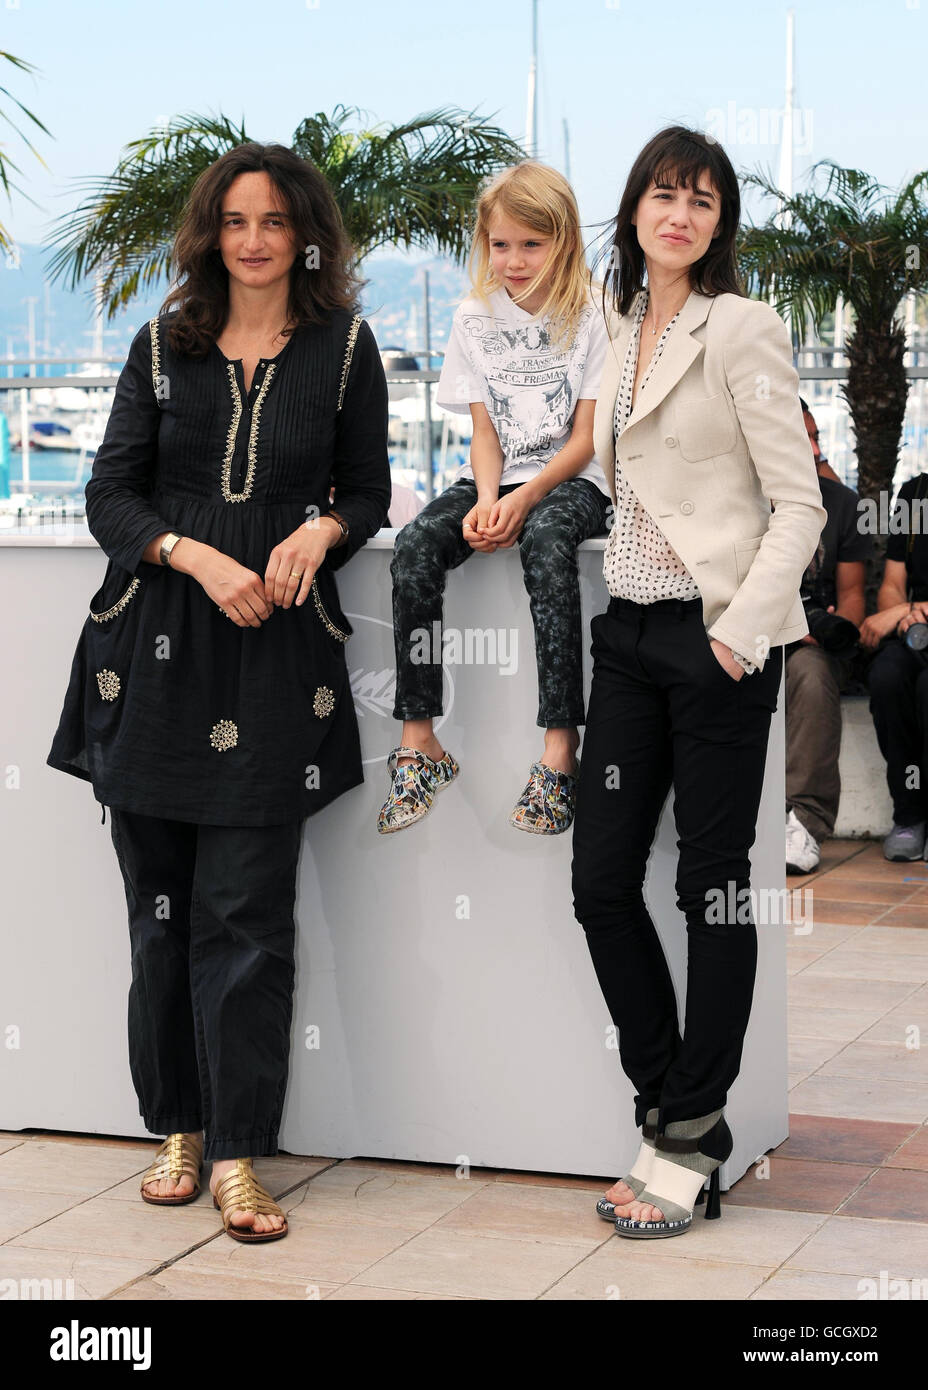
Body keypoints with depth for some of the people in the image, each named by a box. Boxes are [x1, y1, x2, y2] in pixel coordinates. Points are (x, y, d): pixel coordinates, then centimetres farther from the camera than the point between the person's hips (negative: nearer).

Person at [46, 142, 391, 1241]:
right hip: (158, 646, 2)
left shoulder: (344, 349, 8)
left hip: (277, 650, -2)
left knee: (245, 911, -6)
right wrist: (198, 557, -10)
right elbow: (110, 493, 6)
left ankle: (238, 1154, 1)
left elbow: (369, 492, 13)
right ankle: (178, 1127, 18)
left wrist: (320, 531, -10)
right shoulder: (165, 345, 10)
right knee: (160, 901, 4)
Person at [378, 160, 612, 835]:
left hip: (569, 481, -4)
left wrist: (523, 499, -20)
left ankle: (561, 748, -38)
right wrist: (486, 501, -15)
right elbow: (484, 430, 5)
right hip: (494, 477, 4)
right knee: (415, 548, -25)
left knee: (546, 543, -38)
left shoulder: (591, 317, -3)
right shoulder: (475, 318, 8)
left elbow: (585, 440, -6)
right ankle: (419, 742, -22)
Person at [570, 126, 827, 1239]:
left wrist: (744, 632, -19)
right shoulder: (624, 329, 13)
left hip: (715, 638, -7)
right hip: (628, 629, 7)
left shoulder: (741, 328, -8)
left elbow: (799, 503, -12)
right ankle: (669, 1108, 19)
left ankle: (691, 1137, 12)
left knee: (712, 885, 2)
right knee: (600, 878, 5)